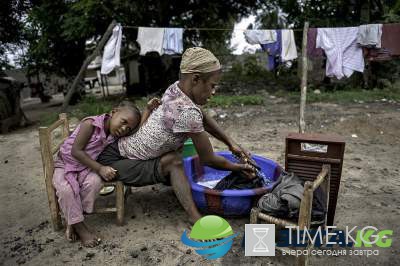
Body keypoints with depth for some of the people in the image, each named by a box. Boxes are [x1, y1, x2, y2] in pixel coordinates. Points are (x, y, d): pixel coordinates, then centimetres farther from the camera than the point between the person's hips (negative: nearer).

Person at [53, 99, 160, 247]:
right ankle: (78, 226, -12)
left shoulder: (115, 135, -6)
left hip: (86, 168, 4)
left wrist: (148, 110, -20)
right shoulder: (91, 123, -23)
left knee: (95, 182, -28)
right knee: (66, 189, -32)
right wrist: (100, 168, -29)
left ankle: (72, 220, -10)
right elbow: (76, 151, -25)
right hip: (65, 165, -4)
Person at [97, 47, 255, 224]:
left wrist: (231, 143, 8)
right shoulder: (187, 112, -31)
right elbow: (208, 160, -18)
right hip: (113, 162, -9)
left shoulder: (177, 88, -8)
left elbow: (204, 119, 10)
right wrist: (238, 167, -1)